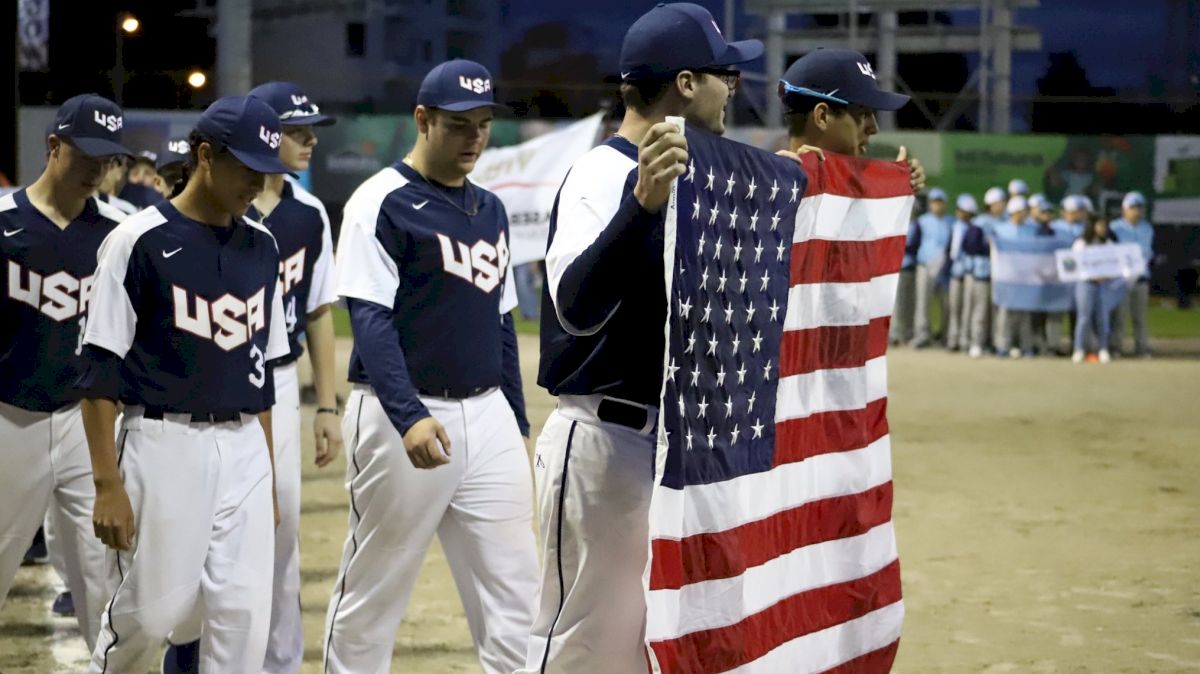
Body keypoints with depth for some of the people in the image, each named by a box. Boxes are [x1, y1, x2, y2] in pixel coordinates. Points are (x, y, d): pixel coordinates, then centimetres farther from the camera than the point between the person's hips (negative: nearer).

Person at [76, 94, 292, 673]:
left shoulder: (261, 247, 10)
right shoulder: (139, 241, -8)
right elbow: (100, 371, -9)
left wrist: (268, 479, 16)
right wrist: (107, 485, -14)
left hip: (243, 450, 5)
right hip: (163, 446, -5)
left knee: (244, 614, -1)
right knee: (152, 611, 0)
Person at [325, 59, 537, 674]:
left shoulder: (490, 209, 15)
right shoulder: (382, 202, -7)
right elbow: (370, 319, -15)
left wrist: (517, 426, 16)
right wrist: (409, 416, -28)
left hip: (488, 416, 6)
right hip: (402, 415, -6)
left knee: (513, 590, 1)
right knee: (373, 592, 3)